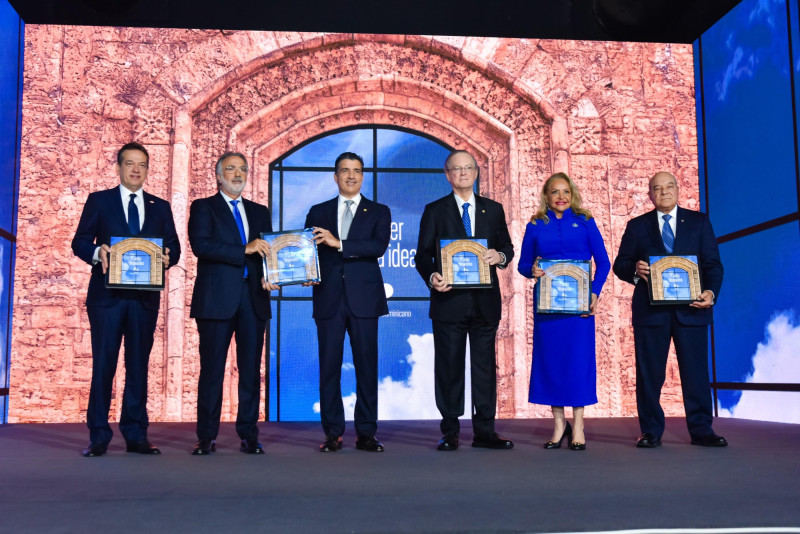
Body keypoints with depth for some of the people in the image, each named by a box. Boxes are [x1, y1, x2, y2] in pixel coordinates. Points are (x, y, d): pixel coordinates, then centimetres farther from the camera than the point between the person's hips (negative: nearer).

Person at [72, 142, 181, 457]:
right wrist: (96, 252, -18)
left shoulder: (160, 207, 15)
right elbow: (80, 242, 3)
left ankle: (136, 436, 12)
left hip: (145, 297, 2)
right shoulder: (99, 201, 9)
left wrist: (168, 257, -13)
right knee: (103, 364, -2)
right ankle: (98, 437, 6)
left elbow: (174, 247, 10)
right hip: (107, 295, -2)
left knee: (139, 366, 6)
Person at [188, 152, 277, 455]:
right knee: (212, 369, 0)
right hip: (217, 299, -4)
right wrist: (244, 250, -17)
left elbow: (267, 252, 15)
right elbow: (200, 245, -11)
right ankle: (207, 437, 9)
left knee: (251, 369, 4)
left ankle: (249, 435, 10)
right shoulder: (203, 208, 6)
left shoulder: (260, 212, 19)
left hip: (253, 298, 4)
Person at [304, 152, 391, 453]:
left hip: (364, 300, -1)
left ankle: (366, 433, 9)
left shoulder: (379, 212, 9)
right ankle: (333, 433, 10)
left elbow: (379, 246, -8)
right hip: (329, 300, 1)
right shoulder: (318, 212, 15)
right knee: (329, 367, 2)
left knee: (367, 366, 1)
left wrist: (339, 243, -16)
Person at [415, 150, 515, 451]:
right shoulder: (435, 211, 6)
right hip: (449, 300, -2)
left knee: (485, 367, 6)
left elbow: (507, 247, 13)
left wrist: (500, 256, -11)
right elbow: (423, 255, 2)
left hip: (485, 302, 2)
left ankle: (484, 432, 14)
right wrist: (432, 277, -18)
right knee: (449, 368, 3)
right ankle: (450, 433, 12)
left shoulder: (493, 209, 13)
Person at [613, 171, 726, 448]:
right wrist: (635, 270, -16)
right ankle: (650, 431, 11)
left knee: (696, 371, 2)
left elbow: (713, 263, 6)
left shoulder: (699, 222, 11)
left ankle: (701, 430, 11)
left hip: (691, 308, 0)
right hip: (650, 309, 0)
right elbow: (620, 265, 7)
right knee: (649, 373, 2)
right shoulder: (637, 226, 11)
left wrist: (711, 292, -12)